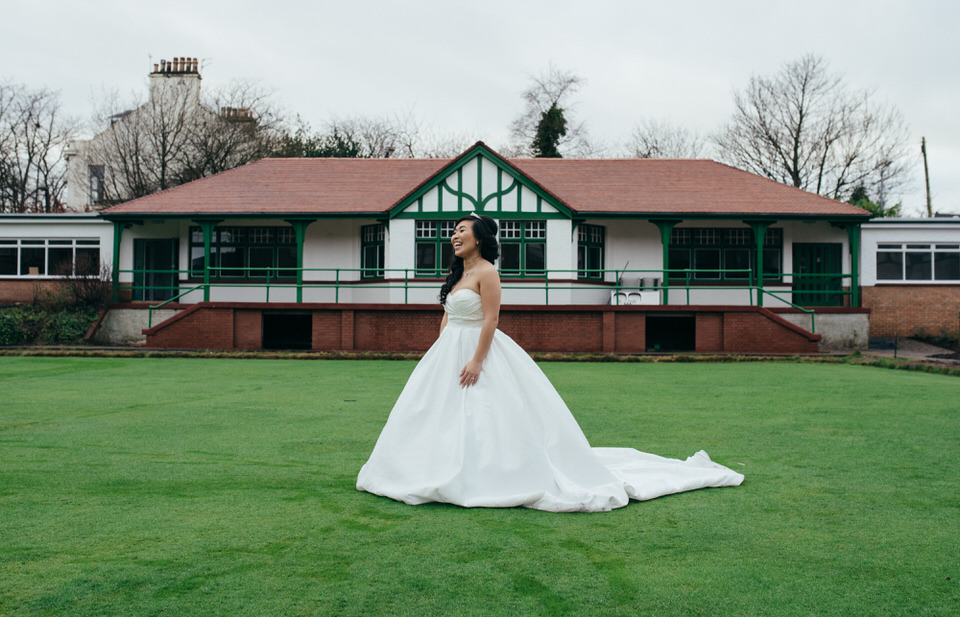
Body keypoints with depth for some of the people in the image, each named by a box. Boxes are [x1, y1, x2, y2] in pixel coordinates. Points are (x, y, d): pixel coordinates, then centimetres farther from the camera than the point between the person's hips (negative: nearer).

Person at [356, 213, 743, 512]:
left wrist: (476, 361, -23)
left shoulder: (486, 272, -12)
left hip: (479, 353, -9)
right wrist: (437, 358, 14)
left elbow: (490, 320, -18)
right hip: (448, 353, 9)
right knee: (447, 417, 10)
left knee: (483, 419, -8)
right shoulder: (457, 274, 15)